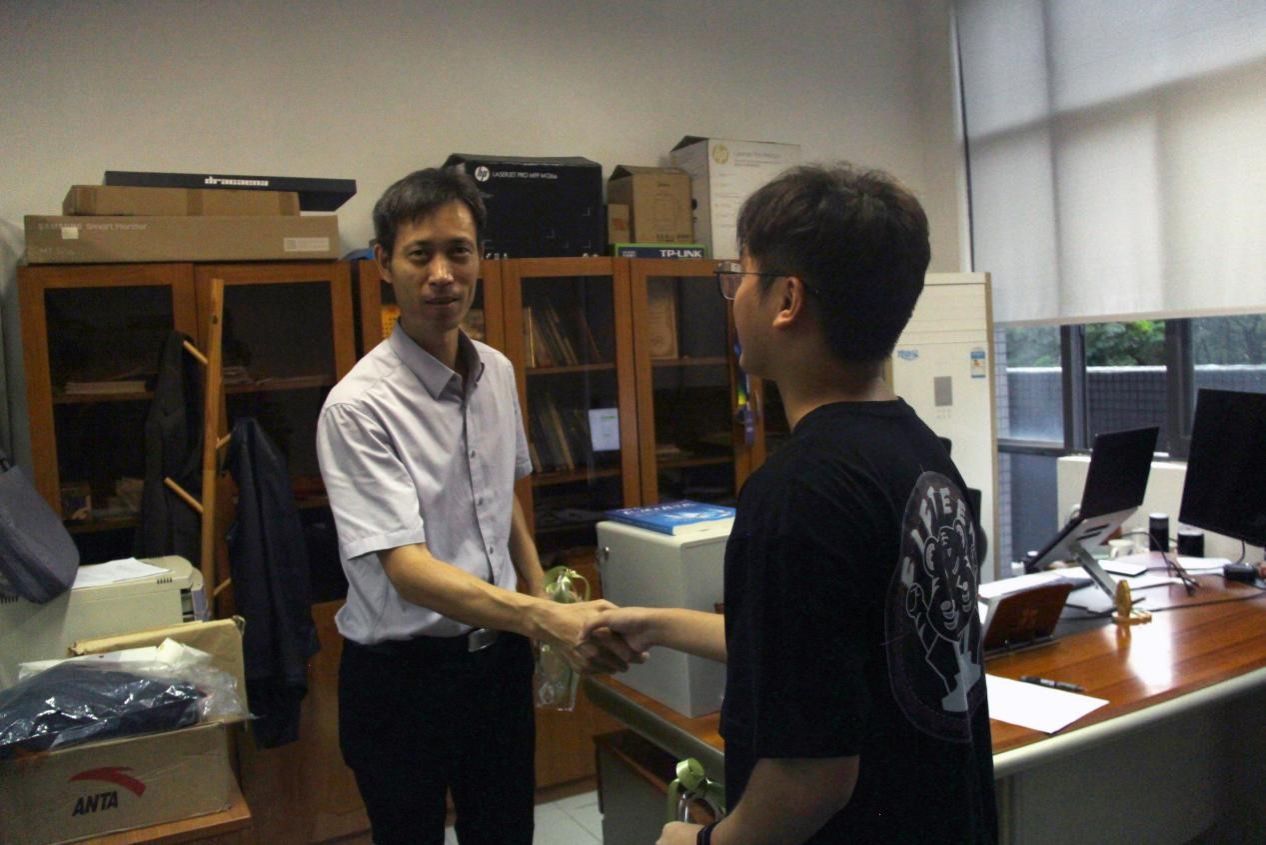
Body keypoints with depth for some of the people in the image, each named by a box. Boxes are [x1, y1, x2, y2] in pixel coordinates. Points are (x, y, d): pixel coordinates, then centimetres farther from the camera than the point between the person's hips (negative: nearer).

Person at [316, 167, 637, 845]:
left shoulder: (497, 373, 1)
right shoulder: (359, 406, -21)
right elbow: (406, 567, -28)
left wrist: (547, 605, 10)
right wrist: (545, 619, -41)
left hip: (499, 654, 6)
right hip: (403, 671, -5)